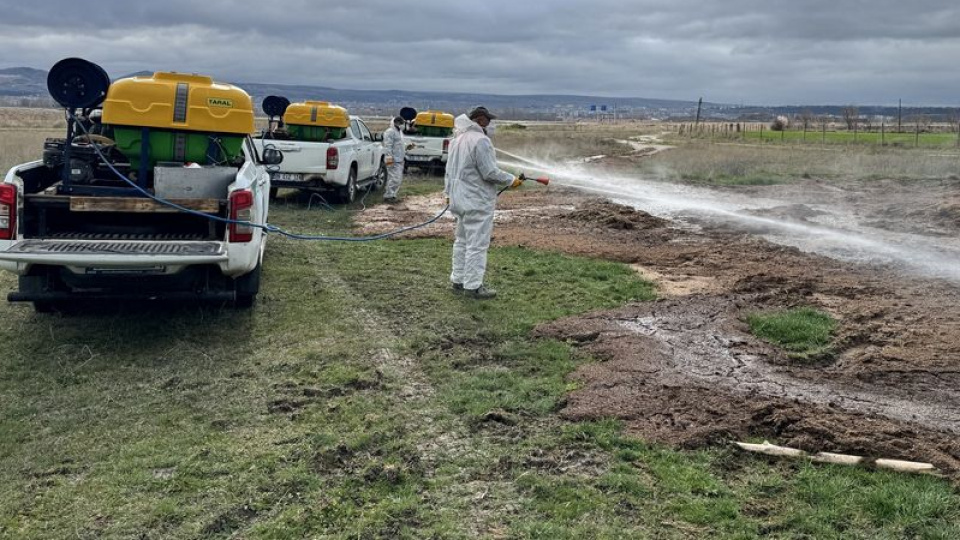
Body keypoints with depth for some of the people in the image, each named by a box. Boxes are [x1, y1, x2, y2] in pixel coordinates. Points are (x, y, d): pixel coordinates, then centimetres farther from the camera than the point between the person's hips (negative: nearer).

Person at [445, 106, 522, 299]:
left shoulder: (458, 138, 11)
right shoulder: (480, 140, -19)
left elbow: (451, 169, 18)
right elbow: (490, 172, -21)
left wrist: (449, 190, 24)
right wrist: (511, 180, -8)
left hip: (460, 198, 10)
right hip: (477, 201, -10)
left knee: (462, 240, 18)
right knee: (477, 244, -3)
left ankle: (458, 280, 25)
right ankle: (473, 286, 0)